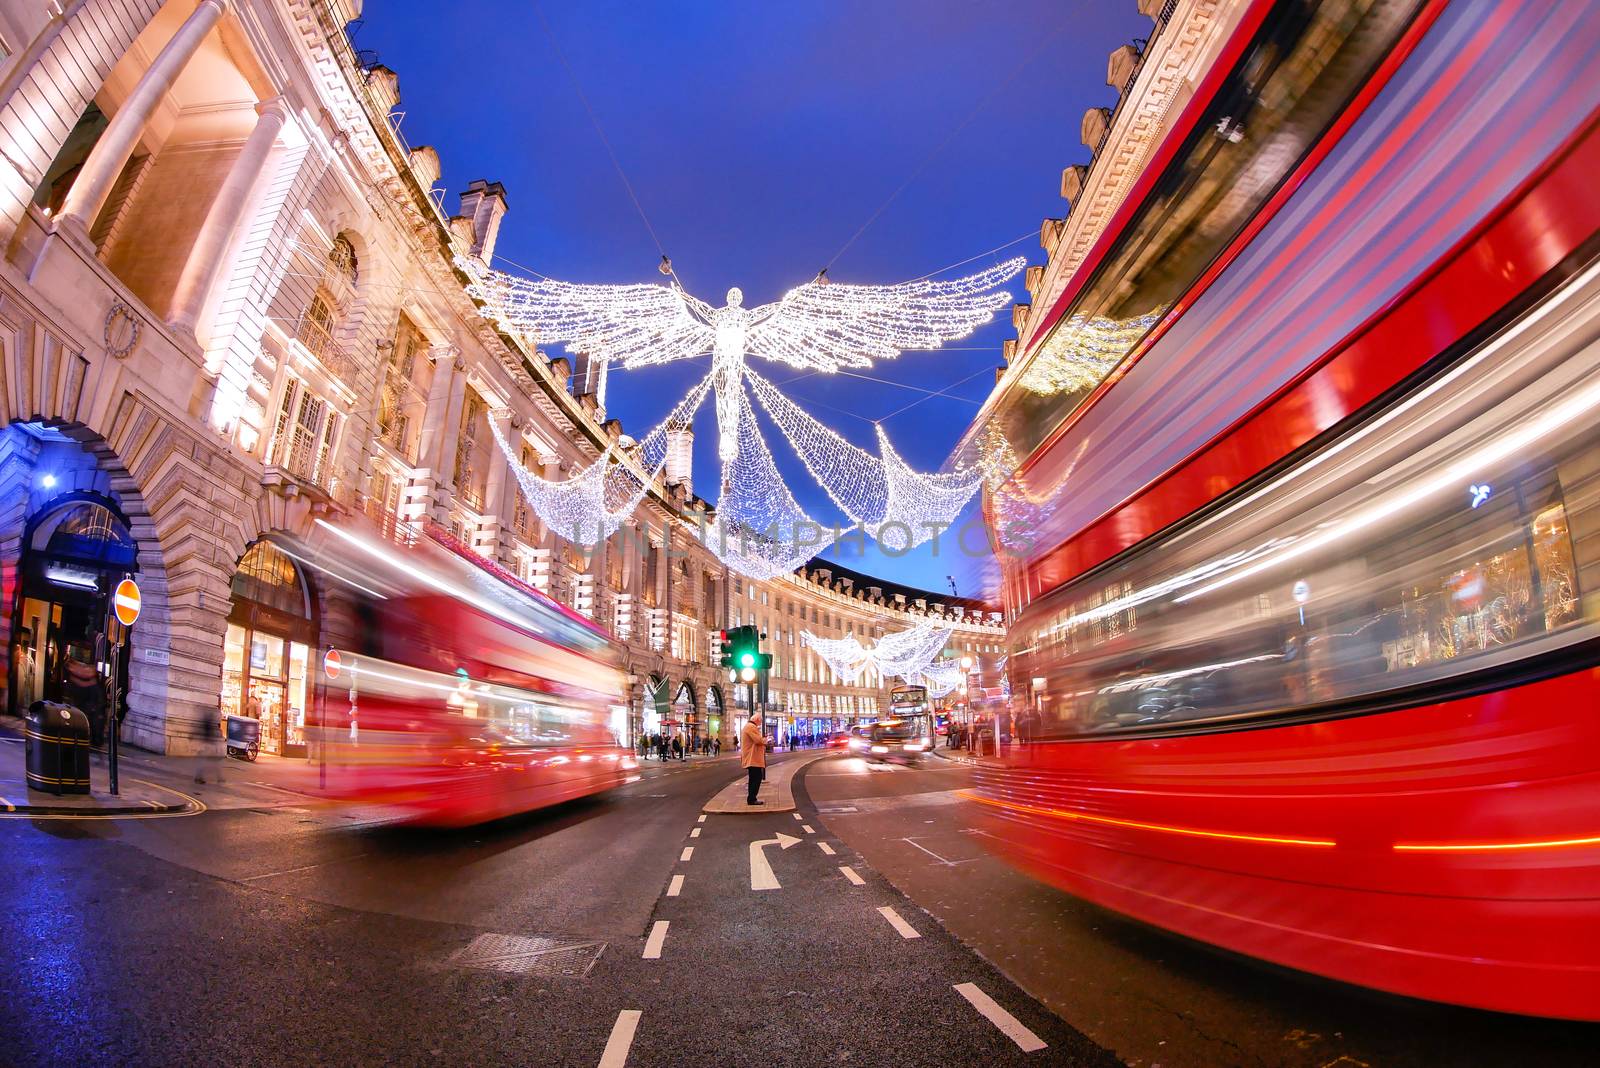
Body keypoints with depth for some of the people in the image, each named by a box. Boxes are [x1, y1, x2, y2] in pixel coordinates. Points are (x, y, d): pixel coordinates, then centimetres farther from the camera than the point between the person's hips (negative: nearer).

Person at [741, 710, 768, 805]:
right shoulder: (751, 727, -14)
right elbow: (759, 740, -21)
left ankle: (751, 799, 17)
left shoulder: (748, 726, 21)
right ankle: (751, 799, -9)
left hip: (750, 758, 11)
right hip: (754, 758, -11)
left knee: (754, 779, 14)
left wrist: (762, 739, 13)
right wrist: (765, 740, -2)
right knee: (757, 778, -9)